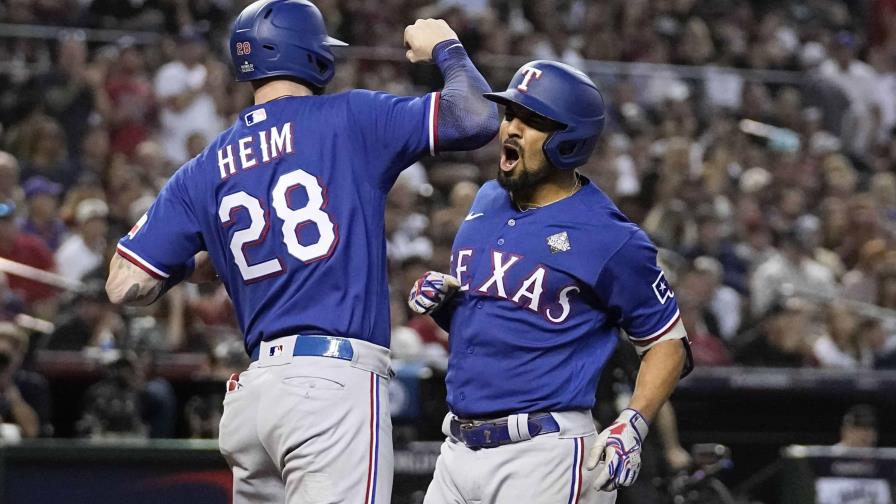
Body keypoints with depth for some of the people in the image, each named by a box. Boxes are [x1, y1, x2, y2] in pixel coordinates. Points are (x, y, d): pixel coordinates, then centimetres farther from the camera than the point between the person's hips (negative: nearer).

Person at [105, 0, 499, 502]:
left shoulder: (204, 172, 15)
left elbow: (126, 286, 11)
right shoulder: (348, 121, 2)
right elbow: (476, 117, -2)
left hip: (253, 389, 6)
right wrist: (446, 48, 17)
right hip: (336, 381, -6)